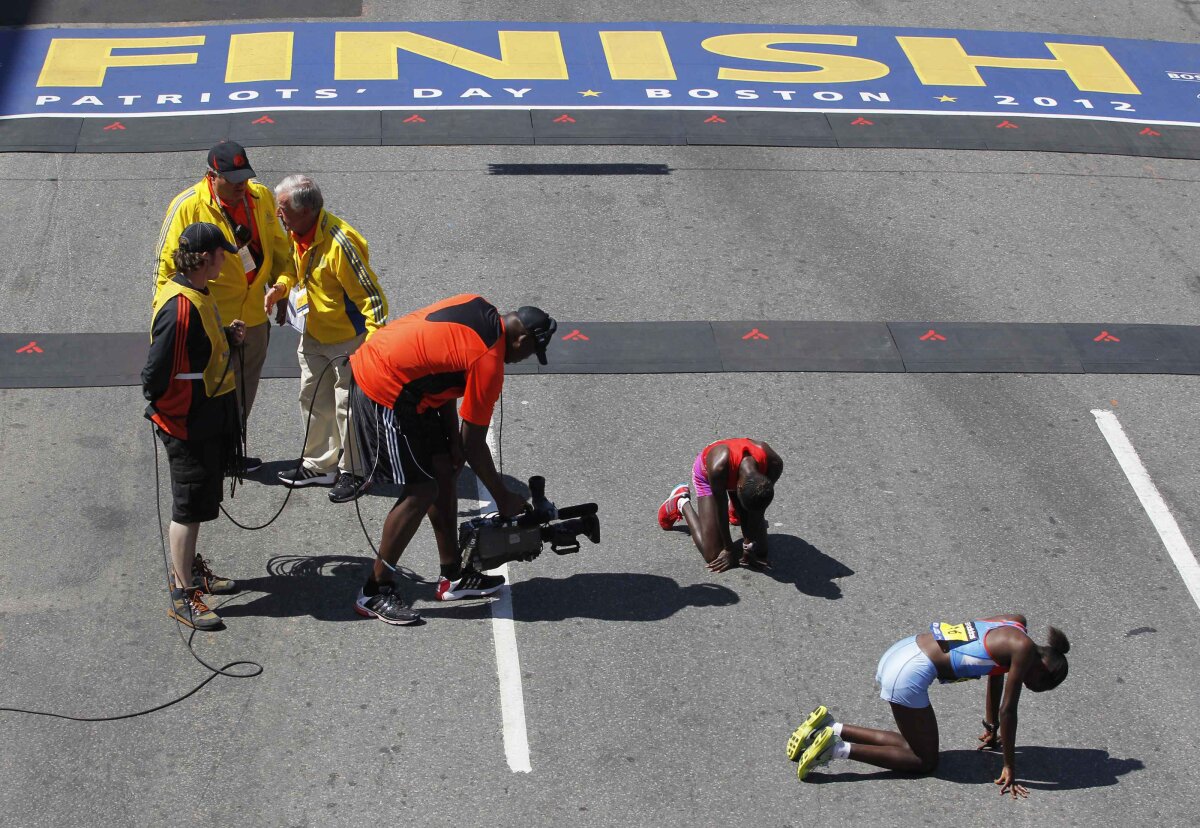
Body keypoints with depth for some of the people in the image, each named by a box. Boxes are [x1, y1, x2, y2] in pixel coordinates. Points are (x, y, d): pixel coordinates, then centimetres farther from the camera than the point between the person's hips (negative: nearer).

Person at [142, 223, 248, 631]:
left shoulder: (200, 295, 7)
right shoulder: (179, 307, -26)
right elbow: (156, 373, -25)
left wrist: (227, 336, 1)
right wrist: (169, 413, -10)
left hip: (210, 420, 10)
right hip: (187, 424, -10)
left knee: (199, 501, 22)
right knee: (190, 505, -2)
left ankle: (189, 567, 37)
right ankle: (183, 594, 7)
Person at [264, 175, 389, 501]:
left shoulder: (339, 243, -31)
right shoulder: (299, 234, -4)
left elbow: (371, 295, -27)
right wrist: (282, 286, -3)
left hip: (347, 339, -9)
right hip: (314, 335, 9)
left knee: (348, 407, 2)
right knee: (313, 400, 19)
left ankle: (353, 472, 19)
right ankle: (320, 465, 34)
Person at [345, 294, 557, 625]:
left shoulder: (478, 307, 4)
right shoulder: (488, 362, -19)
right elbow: (474, 444, -11)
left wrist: (452, 435, 10)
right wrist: (503, 498, 2)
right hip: (384, 392, -10)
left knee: (444, 470, 14)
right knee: (421, 491, -7)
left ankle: (452, 576, 22)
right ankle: (374, 593, 1)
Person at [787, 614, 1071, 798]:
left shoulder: (1014, 624, 15)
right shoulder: (1024, 649, -10)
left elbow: (996, 674, 29)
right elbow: (1007, 711, -8)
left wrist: (992, 730, 37)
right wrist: (1010, 769, -1)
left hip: (896, 654, 9)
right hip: (909, 674, -9)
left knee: (916, 743, 20)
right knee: (925, 761, 6)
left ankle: (831, 728, 11)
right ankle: (839, 749, -5)